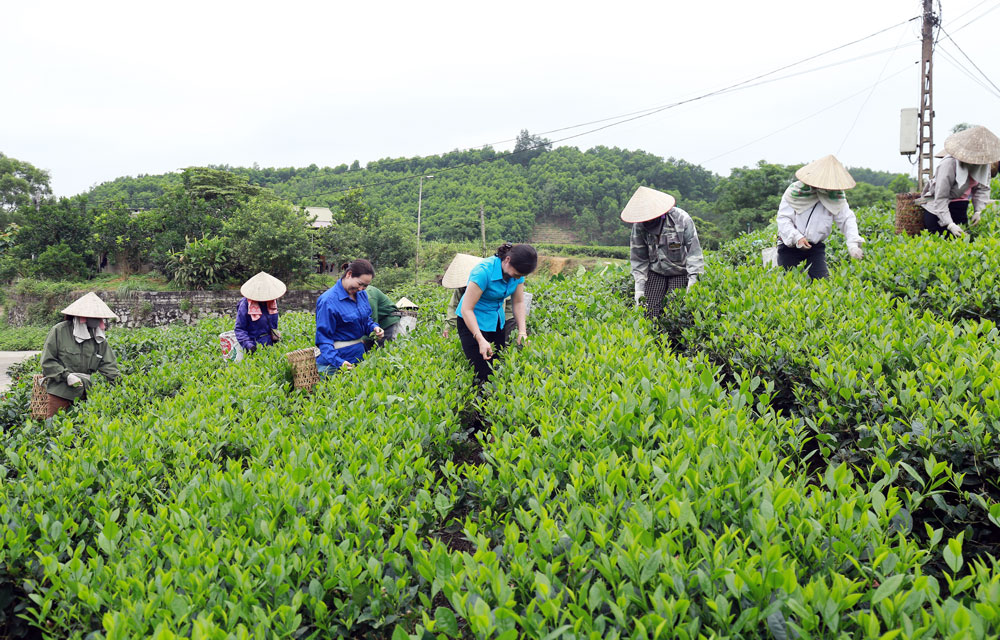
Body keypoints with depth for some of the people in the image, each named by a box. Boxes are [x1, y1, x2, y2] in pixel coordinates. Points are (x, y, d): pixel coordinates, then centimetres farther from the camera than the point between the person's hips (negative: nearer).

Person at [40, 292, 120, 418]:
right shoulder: (59, 331, -4)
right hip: (60, 393, -4)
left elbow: (108, 365, 6)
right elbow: (47, 361, -3)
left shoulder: (100, 339, 9)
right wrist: (66, 375, -14)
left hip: (85, 394, 4)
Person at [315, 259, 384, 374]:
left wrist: (373, 328, -2)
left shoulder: (361, 294, 5)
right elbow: (323, 338, -18)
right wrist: (338, 362, -31)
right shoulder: (328, 301, -18)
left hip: (359, 356, 7)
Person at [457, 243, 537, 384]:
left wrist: (522, 332, -14)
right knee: (482, 372, -12)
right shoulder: (484, 271, -30)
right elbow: (466, 309, -28)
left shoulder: (517, 273, -9)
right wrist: (481, 340, -35)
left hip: (496, 321, 7)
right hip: (473, 321, -7)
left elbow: (518, 302, 0)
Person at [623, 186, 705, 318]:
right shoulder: (639, 226, -7)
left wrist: (693, 278, -18)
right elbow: (638, 257, 1)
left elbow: (694, 250, -12)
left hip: (680, 273, -3)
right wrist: (639, 287, -5)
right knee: (650, 313, -8)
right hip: (655, 273, 3)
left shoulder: (681, 218, -17)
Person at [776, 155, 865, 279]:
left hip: (816, 246, 3)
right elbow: (783, 219, -13)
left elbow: (847, 219, -5)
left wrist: (853, 243, -22)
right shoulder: (795, 190, -12)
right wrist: (796, 237, -28)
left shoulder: (836, 196, -2)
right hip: (790, 245, -2)